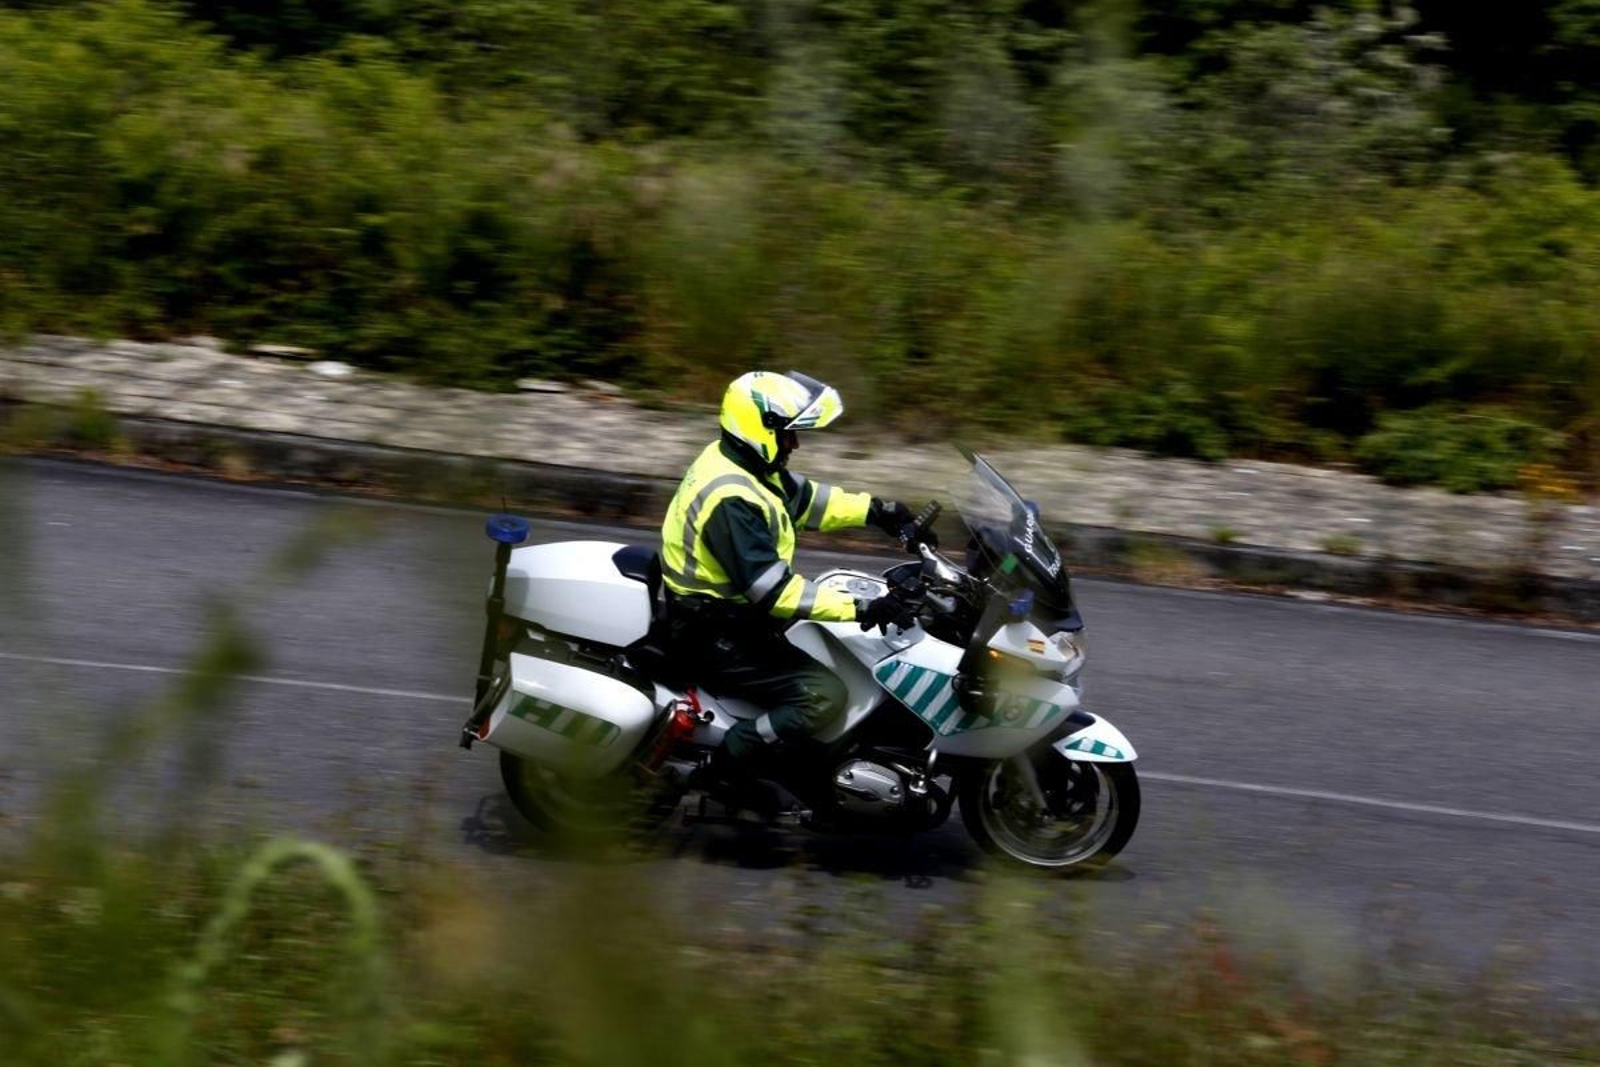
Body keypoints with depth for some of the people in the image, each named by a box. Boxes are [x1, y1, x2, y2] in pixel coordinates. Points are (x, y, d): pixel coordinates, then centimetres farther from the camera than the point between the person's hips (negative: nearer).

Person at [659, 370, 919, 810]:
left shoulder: (742, 462, 2)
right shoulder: (731, 500, -29)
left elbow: (804, 498, 17)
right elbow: (773, 590, -32)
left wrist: (874, 510, 7)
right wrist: (860, 609, -31)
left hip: (726, 609, 11)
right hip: (716, 639, -11)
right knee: (824, 695, -19)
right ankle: (727, 768, -10)